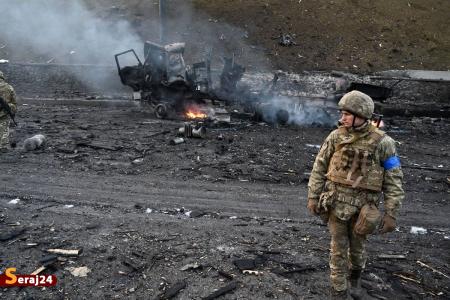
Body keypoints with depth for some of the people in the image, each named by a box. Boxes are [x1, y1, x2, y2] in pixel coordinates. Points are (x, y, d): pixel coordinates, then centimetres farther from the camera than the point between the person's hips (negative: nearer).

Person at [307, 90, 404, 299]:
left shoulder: (382, 142, -12)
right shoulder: (336, 137, -6)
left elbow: (393, 180, -8)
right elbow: (319, 168, 1)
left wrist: (391, 213, -11)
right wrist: (313, 197, 0)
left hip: (362, 206, -1)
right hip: (336, 203, 1)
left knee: (357, 247, 18)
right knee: (338, 249, 8)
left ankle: (355, 276, 48)